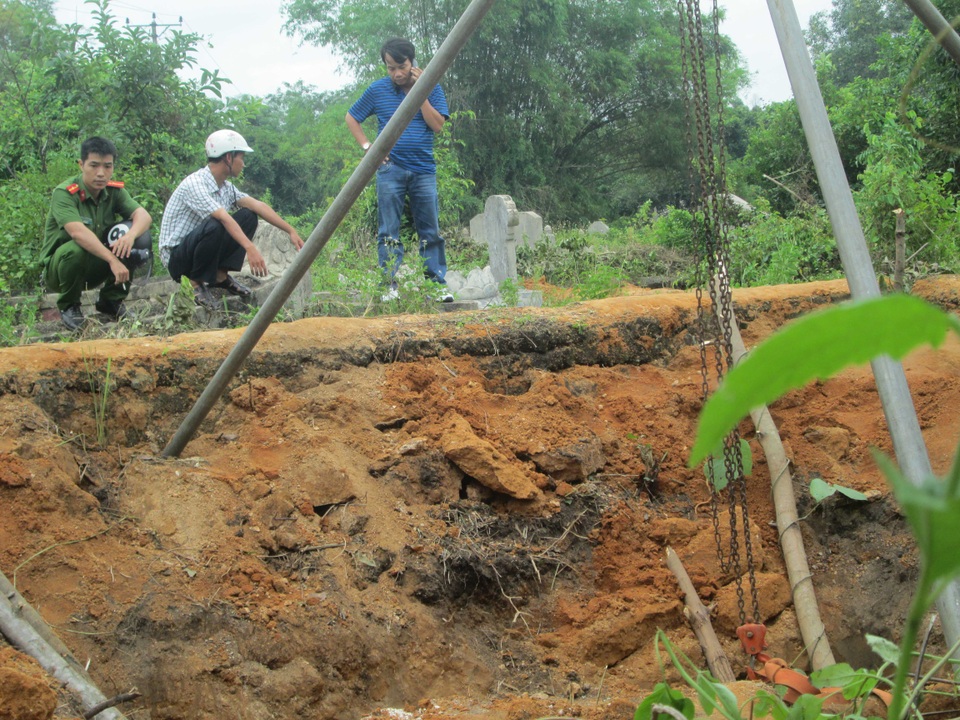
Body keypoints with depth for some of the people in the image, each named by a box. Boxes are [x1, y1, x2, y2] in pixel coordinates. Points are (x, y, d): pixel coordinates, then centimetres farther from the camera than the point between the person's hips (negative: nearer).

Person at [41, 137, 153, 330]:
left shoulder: (115, 191, -6)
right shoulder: (64, 193, -22)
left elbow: (143, 216, -20)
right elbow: (78, 232, -37)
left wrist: (130, 235, -43)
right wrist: (113, 260, -46)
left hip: (96, 268, 4)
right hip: (58, 268, -4)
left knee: (138, 238, -18)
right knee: (76, 249, -38)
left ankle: (111, 302, 0)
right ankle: (68, 305, -8)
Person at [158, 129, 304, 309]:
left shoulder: (225, 187, 5)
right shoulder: (195, 184, -23)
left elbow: (258, 205, 0)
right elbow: (224, 218, -36)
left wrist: (291, 231, -8)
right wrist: (251, 249, -46)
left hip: (197, 247, 8)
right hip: (175, 256, -8)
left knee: (248, 216, -5)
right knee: (215, 226, -36)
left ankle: (221, 276, 1)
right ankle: (196, 282, -14)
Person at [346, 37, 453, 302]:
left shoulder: (432, 88, 3)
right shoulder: (378, 90, 3)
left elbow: (437, 124, -8)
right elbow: (351, 118, 13)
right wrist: (367, 146, 2)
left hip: (423, 170, 0)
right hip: (390, 169, 0)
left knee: (431, 230, 2)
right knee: (389, 231, -1)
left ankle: (438, 284, 6)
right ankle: (390, 285, 2)